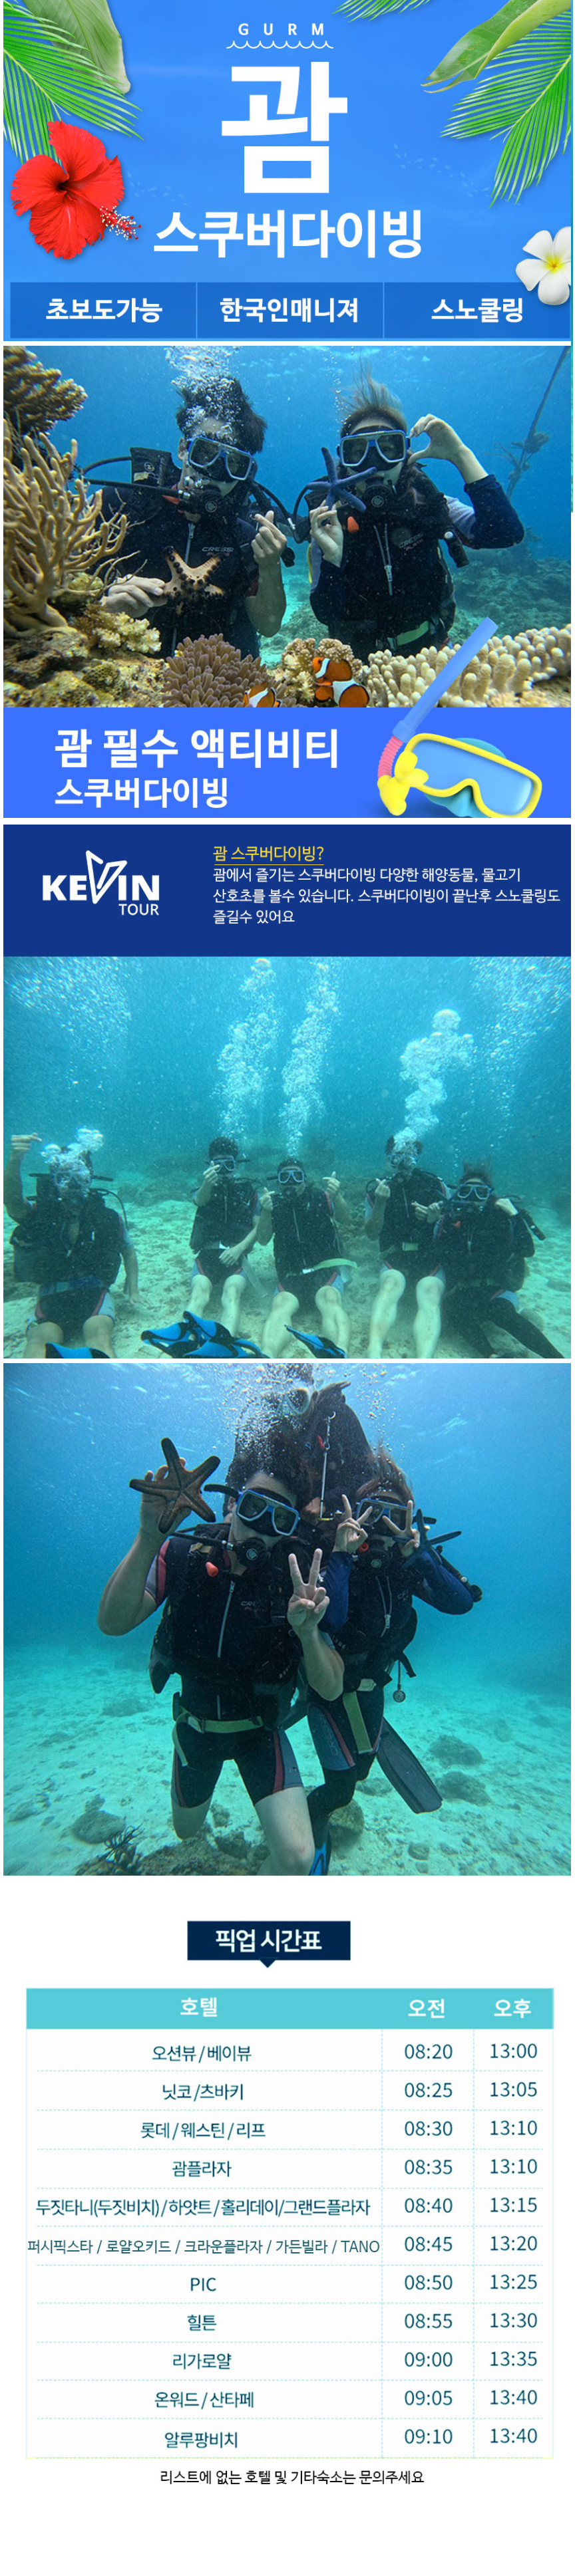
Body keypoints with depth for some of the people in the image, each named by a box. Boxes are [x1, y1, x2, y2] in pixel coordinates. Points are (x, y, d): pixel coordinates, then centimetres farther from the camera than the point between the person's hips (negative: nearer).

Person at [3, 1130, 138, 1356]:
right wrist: (15, 1161, -37)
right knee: (41, 1338, -33)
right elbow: (12, 1200, -20)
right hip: (51, 1298, 0)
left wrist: (132, 1287, 9)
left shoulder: (107, 1217, 7)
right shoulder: (40, 1213, 3)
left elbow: (128, 1252, 24)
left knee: (99, 1333, -33)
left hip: (93, 1294, 1)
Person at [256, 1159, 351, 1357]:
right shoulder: (274, 1203, 12)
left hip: (324, 1269, -1)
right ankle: (267, 1360, -61)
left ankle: (340, 1356, -63)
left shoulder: (319, 1197, 8)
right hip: (290, 1274, 1)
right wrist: (265, 1212, -19)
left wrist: (337, 1198, -29)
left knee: (331, 1301, -35)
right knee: (281, 1305, -32)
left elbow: (345, 1221, -6)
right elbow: (263, 1240, 2)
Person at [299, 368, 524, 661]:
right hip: (360, 657, -1)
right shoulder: (329, 519, -11)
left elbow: (507, 534, -24)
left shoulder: (425, 502, -8)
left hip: (429, 648, 1)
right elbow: (326, 614, -14)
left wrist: (461, 456, -25)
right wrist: (332, 558, -33)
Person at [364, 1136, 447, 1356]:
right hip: (395, 1261, 0)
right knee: (390, 1286, -35)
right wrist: (380, 1203, -11)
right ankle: (374, 1358, -60)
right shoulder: (377, 1189, 9)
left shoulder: (435, 1185, 8)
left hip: (431, 1261, 0)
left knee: (430, 1296, -33)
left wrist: (435, 1219, -12)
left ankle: (423, 1368, -60)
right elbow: (372, 1236, 5)